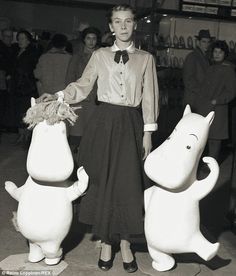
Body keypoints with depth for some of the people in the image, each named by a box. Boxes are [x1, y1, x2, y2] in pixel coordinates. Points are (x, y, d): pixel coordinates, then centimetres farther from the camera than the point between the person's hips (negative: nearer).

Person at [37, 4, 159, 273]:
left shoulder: (145, 58, 7)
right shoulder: (99, 55, 8)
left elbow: (149, 98, 5)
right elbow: (82, 86, 5)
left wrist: (148, 133, 0)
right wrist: (57, 96, -11)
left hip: (130, 125, 0)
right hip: (104, 123, 1)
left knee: (128, 183, -1)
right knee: (103, 182, 4)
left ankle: (125, 243, 15)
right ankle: (106, 241, 19)